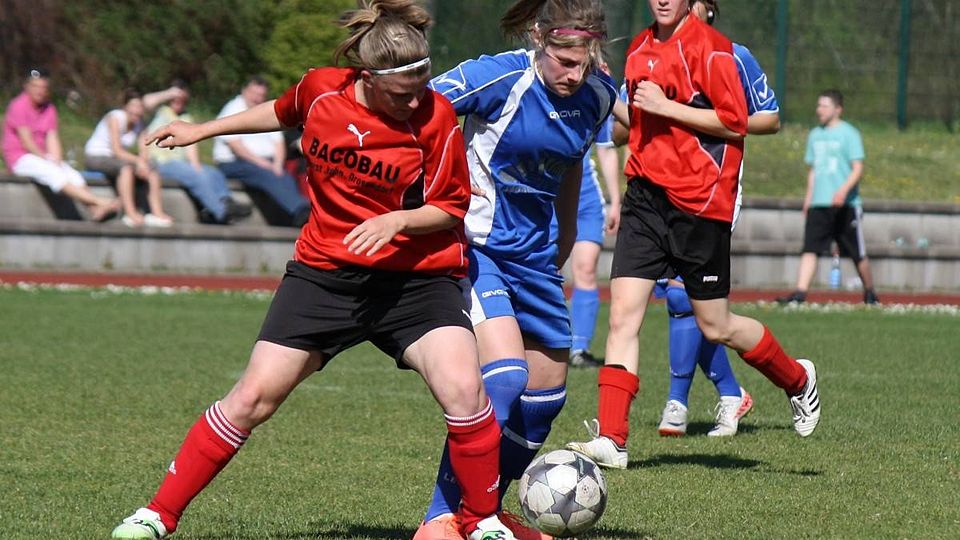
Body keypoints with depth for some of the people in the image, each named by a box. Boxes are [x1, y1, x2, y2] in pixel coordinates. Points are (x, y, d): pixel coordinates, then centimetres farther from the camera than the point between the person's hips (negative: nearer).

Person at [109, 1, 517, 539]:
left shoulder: (436, 117, -15)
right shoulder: (321, 89, -7)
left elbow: (452, 207, -5)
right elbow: (282, 113, 18)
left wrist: (398, 220, -24)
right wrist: (203, 130, 25)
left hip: (416, 276, -2)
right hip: (325, 271, 2)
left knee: (463, 389, -24)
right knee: (254, 396, -3)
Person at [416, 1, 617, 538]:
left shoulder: (598, 96, -2)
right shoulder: (498, 78, -21)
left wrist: (561, 258, 23)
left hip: (534, 253, 7)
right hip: (475, 246, -7)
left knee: (547, 390, 10)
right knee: (505, 375, -23)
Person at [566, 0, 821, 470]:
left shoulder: (710, 48, -9)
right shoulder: (639, 49, 13)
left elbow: (735, 123, -13)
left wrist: (665, 107, -17)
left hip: (699, 202, -6)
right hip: (646, 196, 6)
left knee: (715, 327, 5)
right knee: (622, 313, -7)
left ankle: (798, 380, 31)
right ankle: (611, 440, -9)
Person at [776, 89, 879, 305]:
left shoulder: (849, 134, -4)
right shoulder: (815, 135, 15)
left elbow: (858, 169, -10)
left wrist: (844, 190, -25)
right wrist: (809, 196, 15)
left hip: (845, 205, -5)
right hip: (818, 205, 5)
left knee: (858, 253, 4)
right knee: (810, 248, -9)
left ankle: (870, 293, 21)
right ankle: (800, 292, -17)